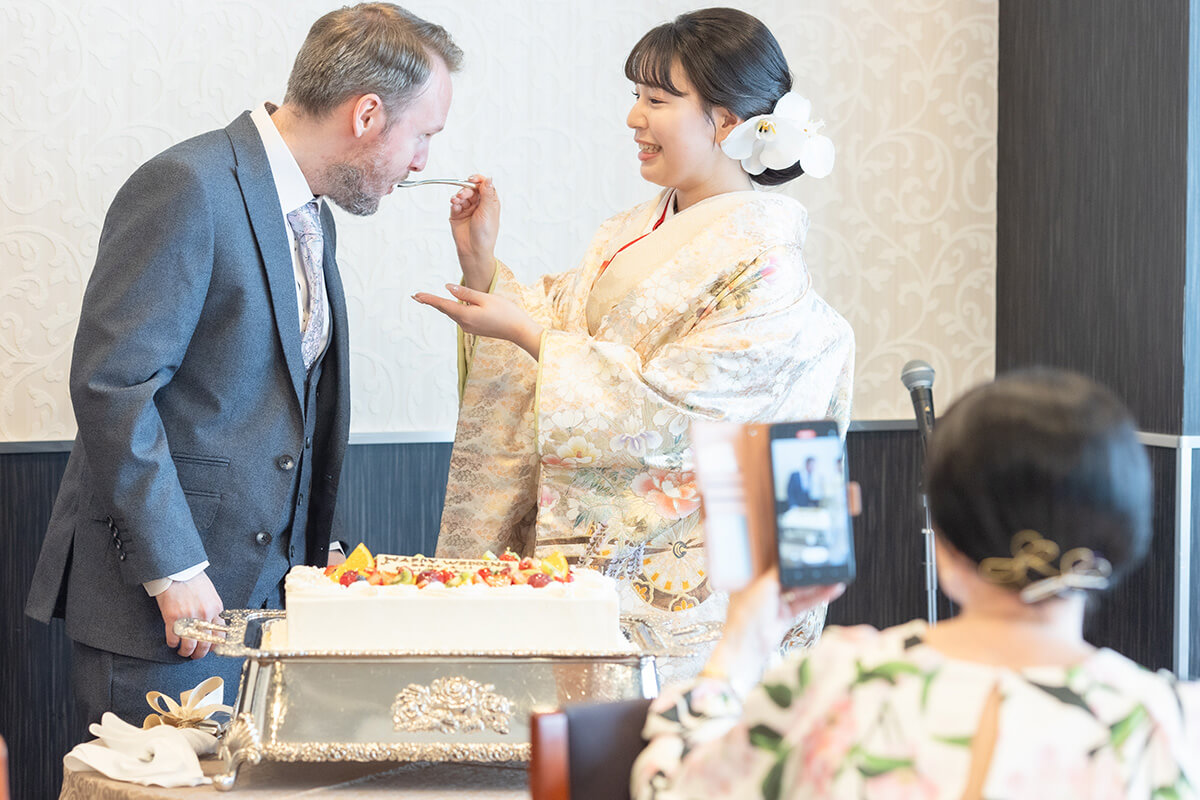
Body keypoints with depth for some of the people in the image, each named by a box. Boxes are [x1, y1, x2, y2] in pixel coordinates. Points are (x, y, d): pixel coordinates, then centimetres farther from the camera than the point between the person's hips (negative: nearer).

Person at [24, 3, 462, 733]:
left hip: (266, 586, 8)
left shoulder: (312, 216, 14)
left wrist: (311, 551, 14)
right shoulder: (187, 190, -15)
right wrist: (173, 570, -20)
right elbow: (111, 385, -20)